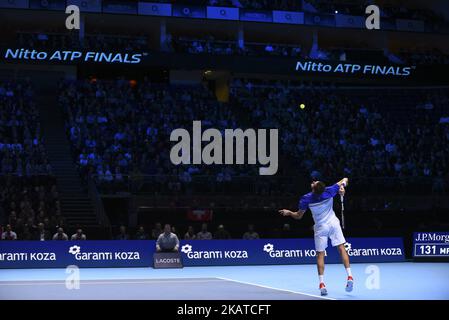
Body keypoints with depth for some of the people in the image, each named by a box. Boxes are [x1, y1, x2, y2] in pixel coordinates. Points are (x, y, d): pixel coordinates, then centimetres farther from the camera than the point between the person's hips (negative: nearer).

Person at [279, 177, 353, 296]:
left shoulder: (306, 199, -18)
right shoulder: (329, 191, -15)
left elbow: (298, 216, -3)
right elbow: (344, 180, -1)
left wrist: (288, 212, 12)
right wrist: (342, 187, -20)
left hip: (320, 227, -1)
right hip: (333, 223, 1)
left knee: (320, 255, 5)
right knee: (341, 248, 4)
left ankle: (322, 284, -3)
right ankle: (349, 276, -7)